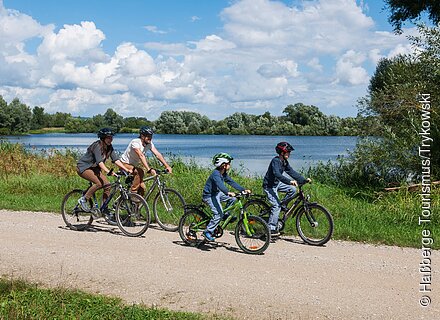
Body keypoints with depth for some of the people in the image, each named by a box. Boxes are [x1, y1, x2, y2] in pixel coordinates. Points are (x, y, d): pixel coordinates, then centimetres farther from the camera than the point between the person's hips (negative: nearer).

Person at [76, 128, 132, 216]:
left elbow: (116, 160, -6)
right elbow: (99, 161, -38)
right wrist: (108, 171, -52)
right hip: (83, 167, -8)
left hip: (94, 168, 8)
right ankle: (83, 200, -12)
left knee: (107, 185, -7)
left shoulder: (109, 147, -2)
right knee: (99, 183, -29)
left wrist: (127, 170, -17)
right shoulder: (97, 146, -26)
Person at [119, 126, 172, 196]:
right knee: (140, 172, -34)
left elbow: (157, 154, -16)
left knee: (142, 189, -3)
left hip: (134, 165, 7)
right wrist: (149, 169, -52)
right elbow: (141, 156, -41)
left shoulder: (149, 143, -8)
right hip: (125, 164, -7)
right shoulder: (135, 142, -29)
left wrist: (167, 166, -28)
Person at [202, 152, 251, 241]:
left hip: (217, 194, 9)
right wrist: (228, 193, -57)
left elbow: (232, 182, 0)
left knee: (233, 199, -6)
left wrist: (244, 190, -10)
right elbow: (220, 184, -41)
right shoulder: (215, 174, -25)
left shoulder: (224, 174, 3)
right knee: (219, 214, -19)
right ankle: (207, 232, -9)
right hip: (209, 196, -9)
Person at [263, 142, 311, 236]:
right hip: (269, 186, -8)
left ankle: (282, 205, 10)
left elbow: (292, 172, 1)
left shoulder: (284, 162, 3)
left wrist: (304, 180, -9)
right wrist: (290, 181, -49)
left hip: (277, 183, 8)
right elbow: (277, 174, -38)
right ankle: (271, 229, -11)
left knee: (292, 189, -9)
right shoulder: (275, 161, -24)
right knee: (276, 206, -17)